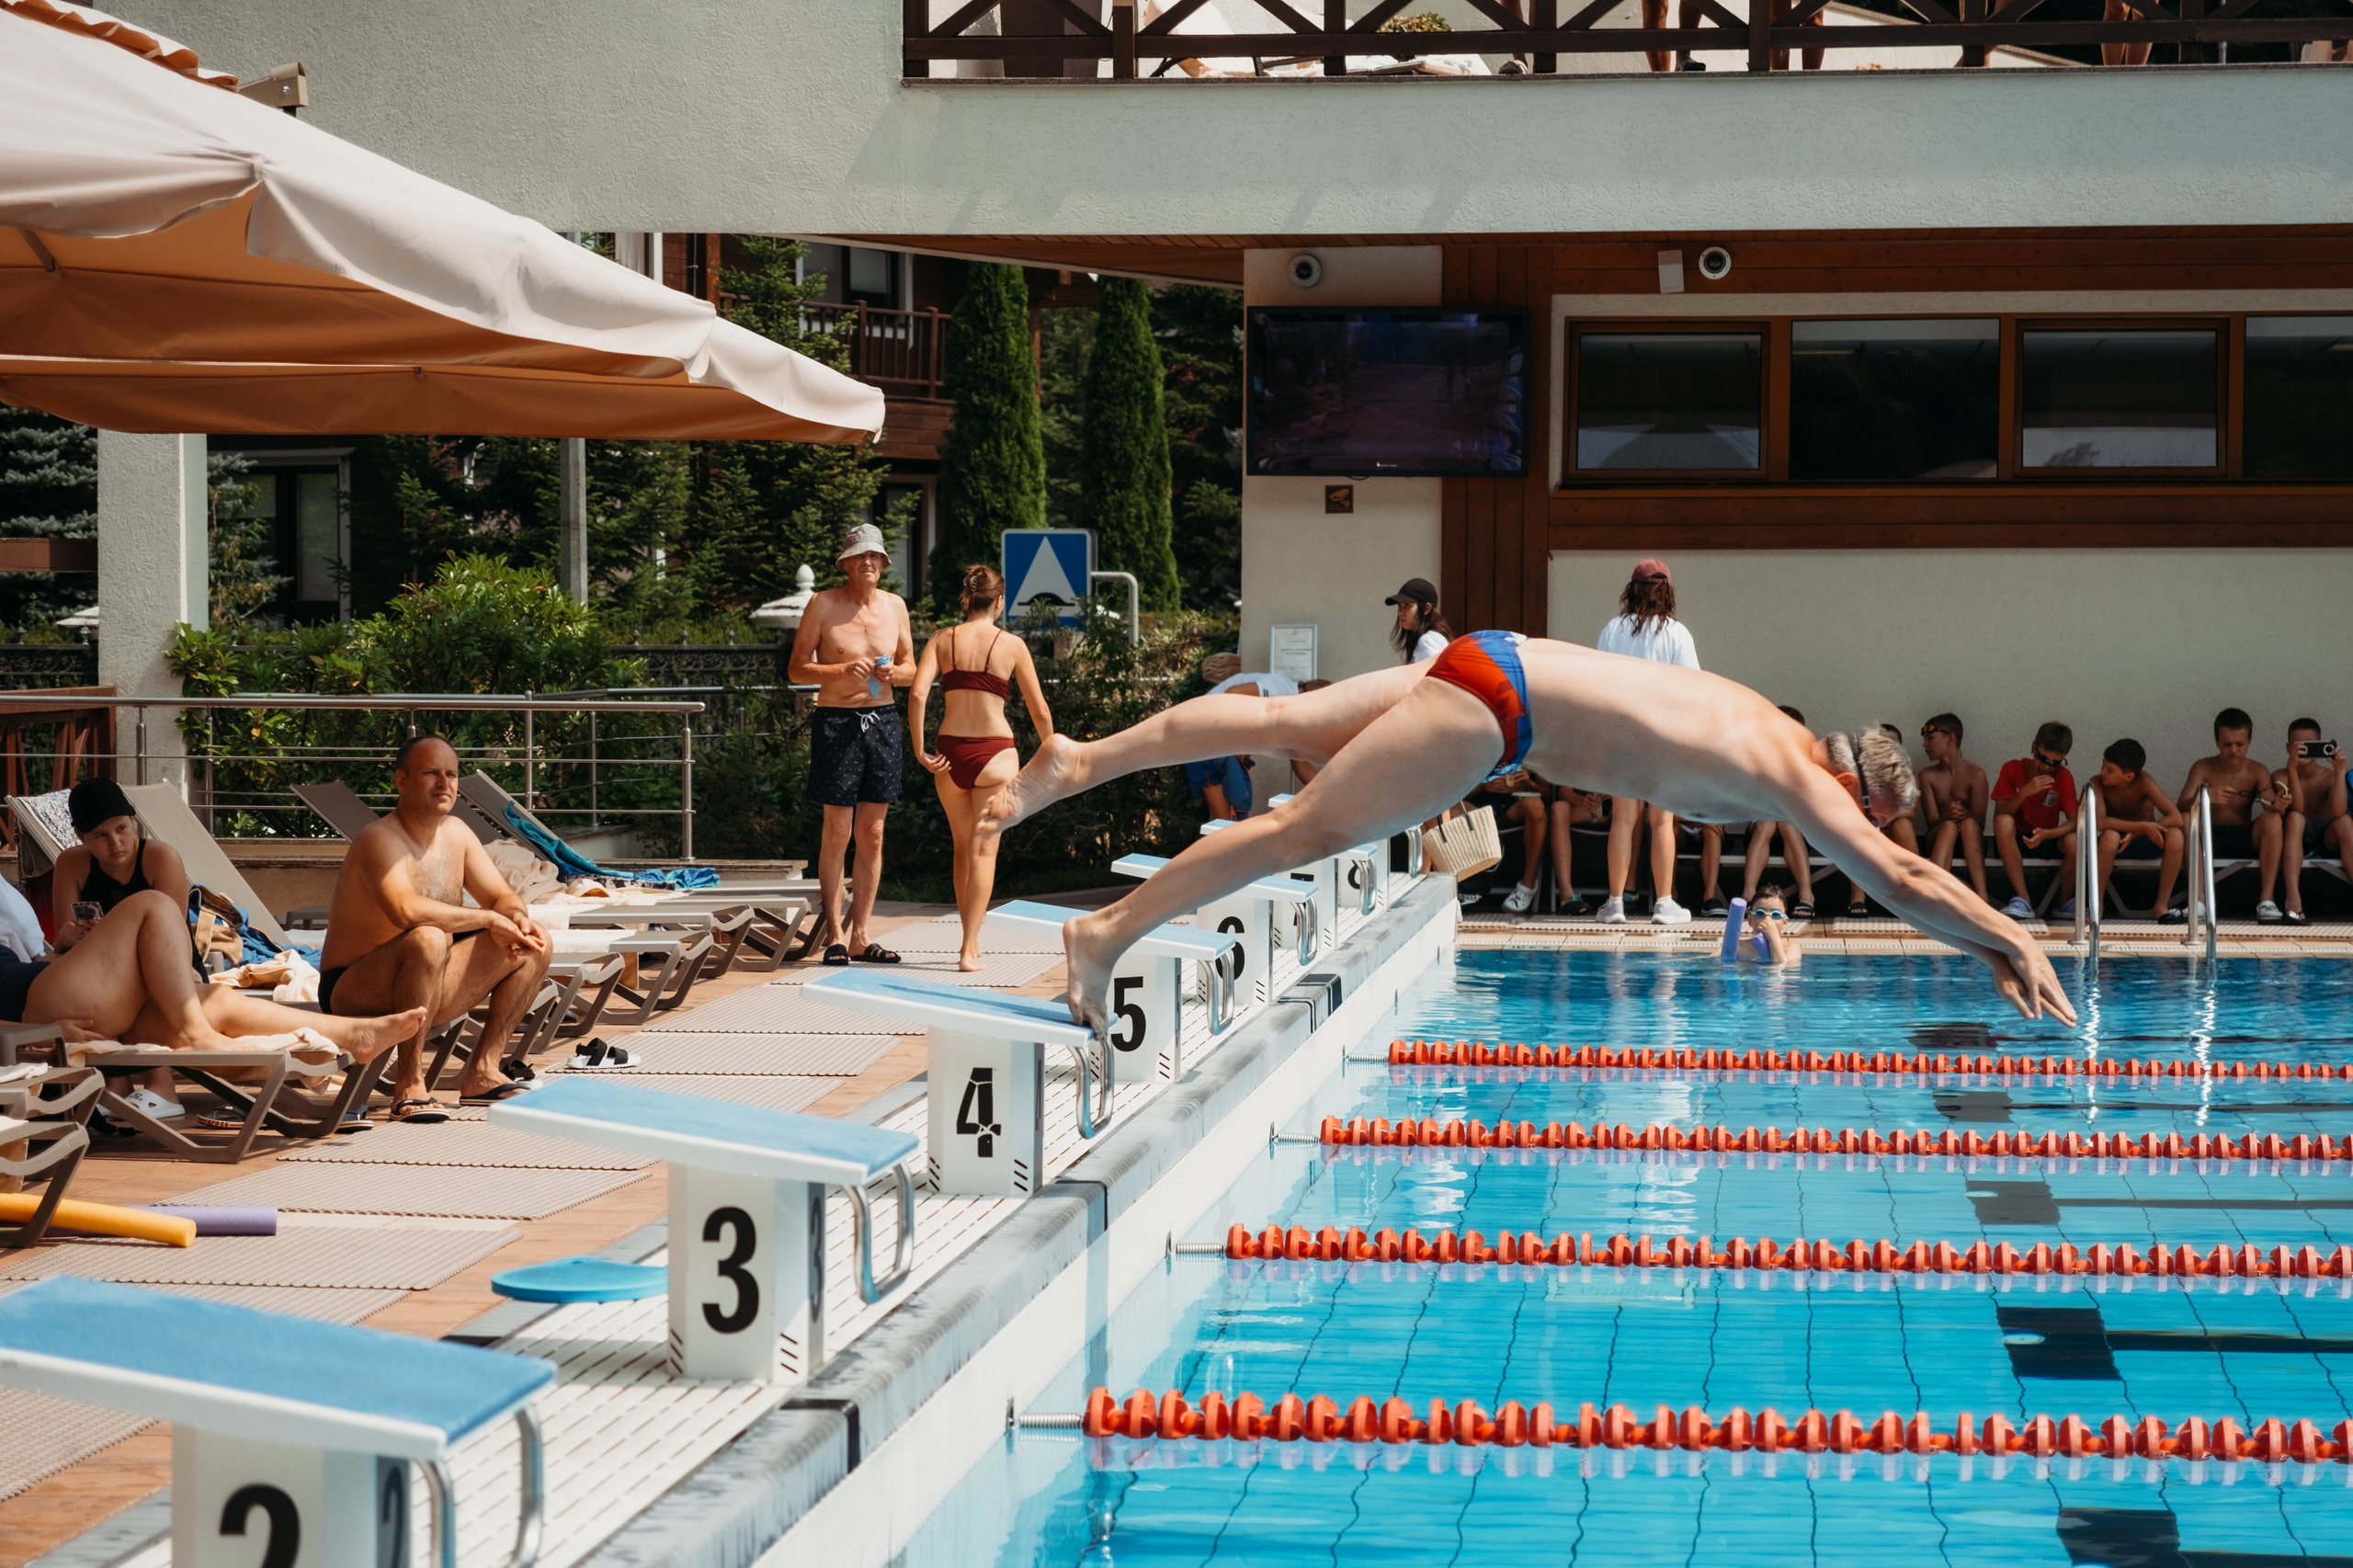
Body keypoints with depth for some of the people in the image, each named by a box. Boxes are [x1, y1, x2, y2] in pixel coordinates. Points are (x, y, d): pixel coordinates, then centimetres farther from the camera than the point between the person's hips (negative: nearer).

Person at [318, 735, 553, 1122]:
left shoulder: (455, 833, 7)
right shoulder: (379, 840, -20)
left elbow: (503, 897, 9)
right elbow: (407, 910, -36)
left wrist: (518, 917, -16)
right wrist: (489, 919, -28)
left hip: (421, 994, 8)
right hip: (353, 997, -8)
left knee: (533, 946, 3)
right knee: (427, 939, -38)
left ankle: (483, 1072, 2)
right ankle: (408, 1085, -29)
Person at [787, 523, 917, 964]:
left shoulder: (894, 606, 10)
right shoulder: (823, 605, -2)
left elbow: (911, 666, 18)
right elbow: (797, 668, -2)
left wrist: (894, 672, -5)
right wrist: (842, 671, -17)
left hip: (884, 721, 4)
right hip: (838, 723, -4)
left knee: (872, 834, 5)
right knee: (838, 832, -4)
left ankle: (860, 936, 10)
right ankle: (833, 933, 3)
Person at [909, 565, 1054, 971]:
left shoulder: (942, 640, 3)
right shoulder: (1011, 645, -1)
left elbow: (917, 694, -11)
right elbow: (1040, 711, 3)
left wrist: (920, 751, -5)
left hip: (950, 754, 3)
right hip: (994, 753, -3)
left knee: (963, 847, 19)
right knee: (984, 850, 2)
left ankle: (970, 942, 27)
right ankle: (970, 949, -7)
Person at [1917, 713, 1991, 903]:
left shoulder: (1975, 775, -1)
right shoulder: (1928, 775, 5)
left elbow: (1980, 823, -6)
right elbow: (1932, 821, -4)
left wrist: (1964, 814, -30)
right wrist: (1948, 816, -28)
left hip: (1970, 844, -1)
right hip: (1939, 840, 1)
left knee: (1969, 823, -35)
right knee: (1949, 825, -34)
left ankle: (1982, 895, -52)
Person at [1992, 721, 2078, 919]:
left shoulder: (2064, 777, -6)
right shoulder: (2012, 769, -8)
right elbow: (1999, 816, -14)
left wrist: (2046, 834, -33)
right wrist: (2024, 793, -30)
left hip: (2045, 842, 1)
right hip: (2012, 842, -1)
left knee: (2074, 838, -31)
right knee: (2004, 821, -35)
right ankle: (2023, 901, -39)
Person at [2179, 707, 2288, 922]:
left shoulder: (2257, 772, 0)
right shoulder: (2203, 768, -4)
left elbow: (2271, 807, -12)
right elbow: (2181, 806, -17)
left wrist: (2279, 805, -38)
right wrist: (2205, 797, -39)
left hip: (2245, 840, 1)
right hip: (2210, 839, -1)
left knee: (2273, 820, -27)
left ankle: (2266, 898, -30)